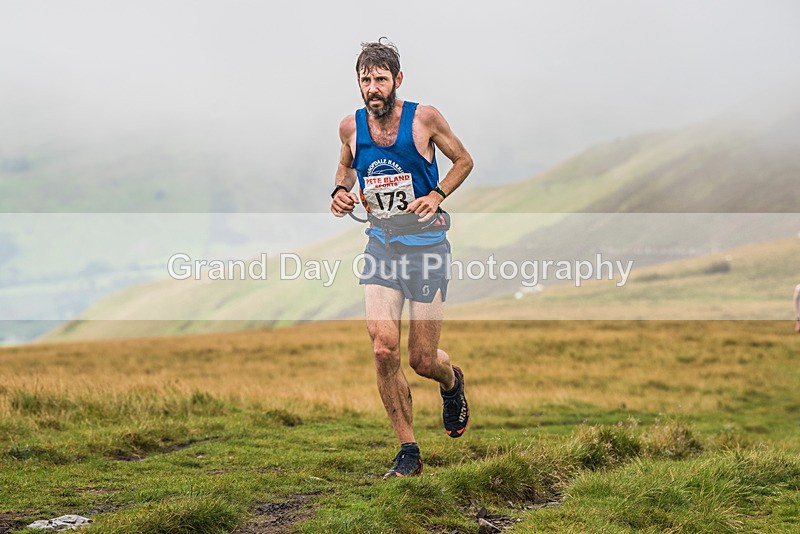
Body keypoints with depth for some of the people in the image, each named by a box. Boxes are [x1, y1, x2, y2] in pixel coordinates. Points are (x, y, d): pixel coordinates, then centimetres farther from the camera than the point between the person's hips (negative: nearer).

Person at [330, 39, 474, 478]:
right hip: (380, 243, 3)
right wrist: (340, 191, 1)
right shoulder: (351, 127, 0)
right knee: (383, 349, -14)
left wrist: (437, 195, -11)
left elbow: (463, 161, 6)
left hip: (426, 243, -3)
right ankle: (408, 451, 1)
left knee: (423, 361, -1)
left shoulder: (424, 118, -9)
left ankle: (452, 381, 39)